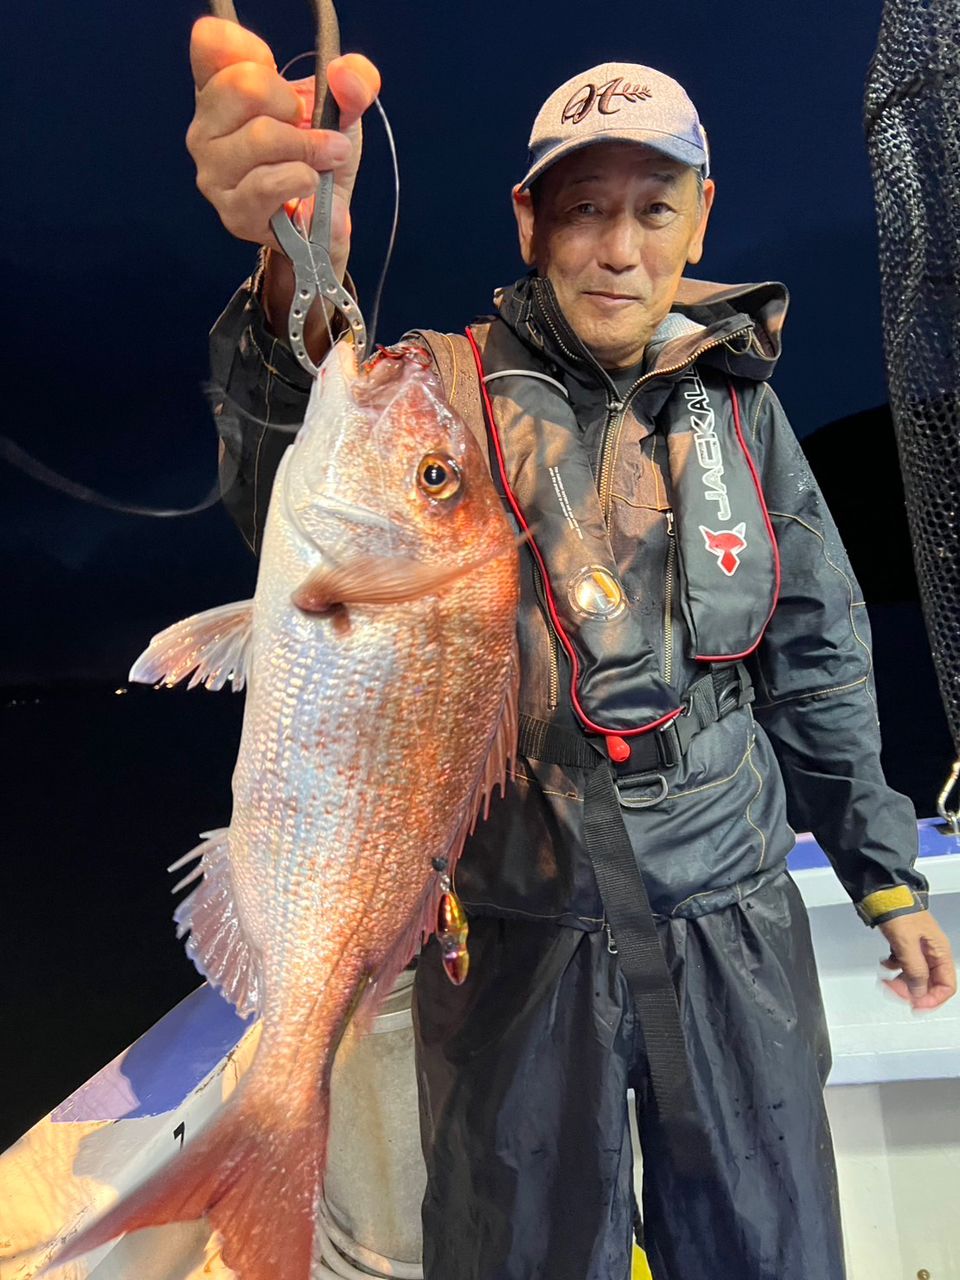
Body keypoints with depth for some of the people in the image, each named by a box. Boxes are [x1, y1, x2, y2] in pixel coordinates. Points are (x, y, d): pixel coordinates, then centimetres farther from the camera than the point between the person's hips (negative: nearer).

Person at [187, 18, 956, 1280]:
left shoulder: (740, 408, 4)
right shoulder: (452, 392, -8)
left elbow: (818, 665, 9)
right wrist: (301, 270, -49)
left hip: (732, 919, 4)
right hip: (518, 933, -3)